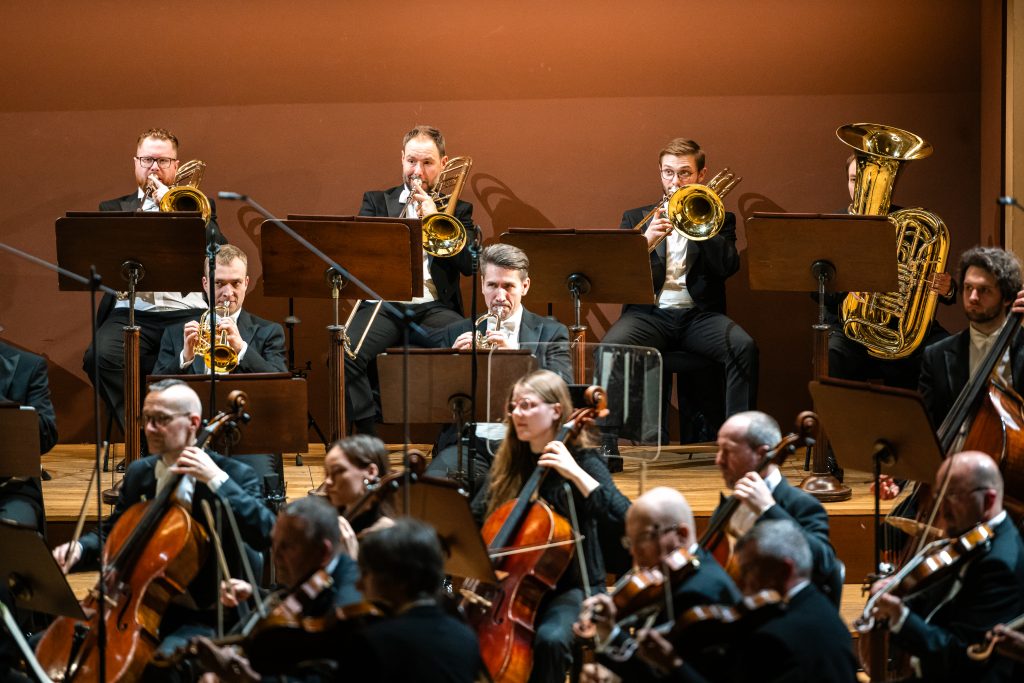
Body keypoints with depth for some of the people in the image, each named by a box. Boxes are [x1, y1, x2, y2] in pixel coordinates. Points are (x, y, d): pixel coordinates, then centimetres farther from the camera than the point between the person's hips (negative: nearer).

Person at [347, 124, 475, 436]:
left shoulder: (457, 210, 18)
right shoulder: (376, 201, 20)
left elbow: (469, 265, 2)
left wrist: (435, 219, -5)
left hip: (435, 307, 0)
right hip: (384, 305, 0)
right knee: (343, 356, -31)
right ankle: (368, 435, -23)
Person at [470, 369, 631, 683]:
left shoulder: (581, 461, -8)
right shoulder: (508, 464, 8)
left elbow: (622, 519, -22)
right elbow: (476, 517, 12)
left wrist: (575, 474, -28)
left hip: (571, 588, -4)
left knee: (550, 639, -35)